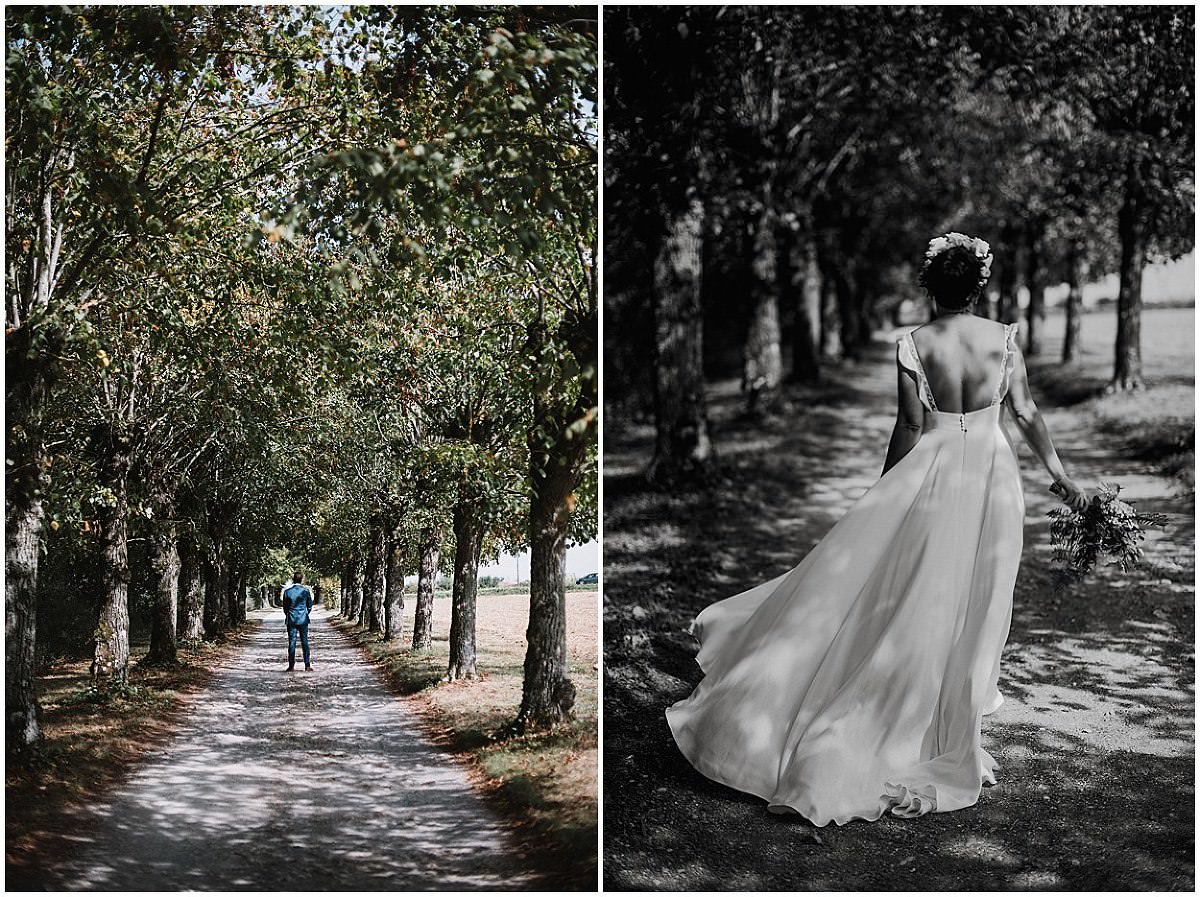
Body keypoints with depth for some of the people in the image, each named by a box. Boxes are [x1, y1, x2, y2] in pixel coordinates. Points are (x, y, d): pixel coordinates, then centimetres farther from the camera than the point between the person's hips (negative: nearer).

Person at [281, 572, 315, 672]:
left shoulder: (287, 591, -4)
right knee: (305, 642, 5)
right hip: (303, 619, 0)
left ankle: (291, 666, 2)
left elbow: (285, 607, 3)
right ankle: (307, 666, 5)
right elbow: (310, 606, 3)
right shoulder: (306, 591, -6)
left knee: (291, 643, 3)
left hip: (291, 620, 0)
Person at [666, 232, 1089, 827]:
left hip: (931, 475, -2)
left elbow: (910, 427, -7)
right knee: (972, 606, 11)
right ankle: (947, 730, 21)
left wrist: (883, 494, 3)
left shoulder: (913, 346, -8)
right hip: (993, 476, 2)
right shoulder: (1004, 339, -3)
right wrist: (1058, 473, 8)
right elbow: (1025, 412, -1)